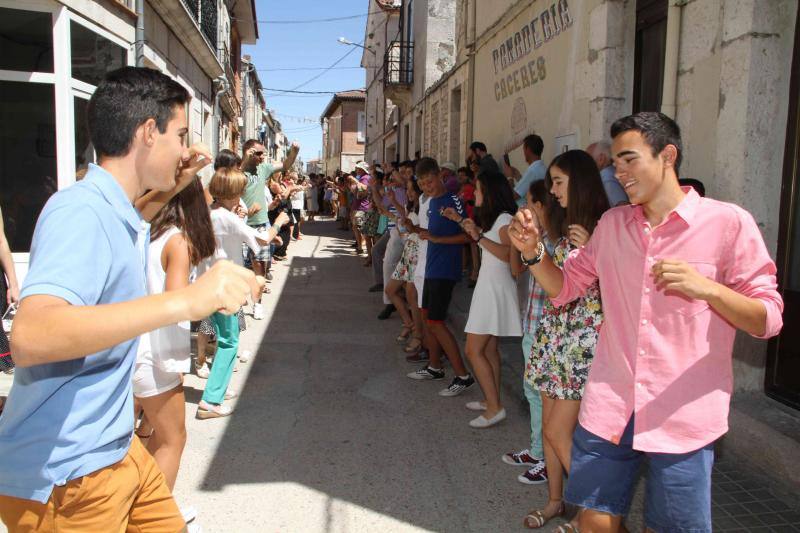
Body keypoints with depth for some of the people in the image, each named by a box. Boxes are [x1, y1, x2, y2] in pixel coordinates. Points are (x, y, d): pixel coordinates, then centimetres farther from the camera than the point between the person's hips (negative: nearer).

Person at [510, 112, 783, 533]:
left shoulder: (728, 222, -7)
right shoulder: (612, 224, 7)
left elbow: (768, 319, -6)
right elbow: (564, 287, 14)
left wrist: (708, 289, -24)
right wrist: (533, 251, -4)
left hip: (682, 418, -3)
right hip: (609, 408, 4)